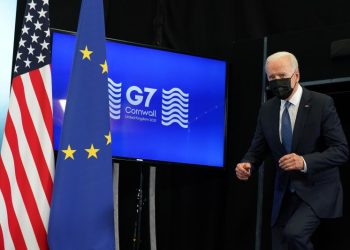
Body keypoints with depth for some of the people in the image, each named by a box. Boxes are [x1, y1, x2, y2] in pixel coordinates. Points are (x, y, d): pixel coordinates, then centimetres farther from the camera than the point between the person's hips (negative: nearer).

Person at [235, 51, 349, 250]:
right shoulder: (267, 110, 3)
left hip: (317, 190, -5)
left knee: (293, 232, -28)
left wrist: (305, 162, -31)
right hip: (284, 193, 5)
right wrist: (247, 165, -16)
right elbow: (257, 150, 8)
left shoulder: (322, 103, -11)